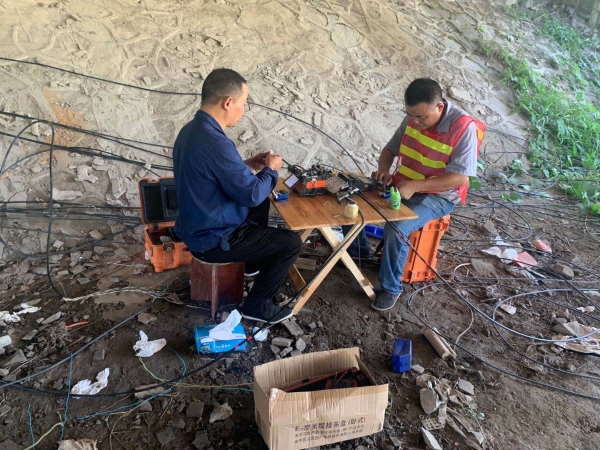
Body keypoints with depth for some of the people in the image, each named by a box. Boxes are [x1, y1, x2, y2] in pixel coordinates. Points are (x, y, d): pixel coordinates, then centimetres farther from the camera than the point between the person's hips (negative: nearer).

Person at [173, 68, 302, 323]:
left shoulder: (191, 130, 1)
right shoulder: (215, 143, -31)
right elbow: (252, 194, -25)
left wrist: (246, 165, 8)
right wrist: (270, 170, -7)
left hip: (197, 226, 10)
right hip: (213, 239, -10)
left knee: (262, 205, 29)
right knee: (292, 243, -4)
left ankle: (256, 262, 46)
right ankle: (256, 306, 9)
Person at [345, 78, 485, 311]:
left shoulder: (463, 127, -22)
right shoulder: (413, 118, -4)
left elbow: (460, 177, -25)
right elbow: (391, 148, 8)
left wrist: (415, 185, -32)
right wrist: (383, 169, -14)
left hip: (437, 196, -6)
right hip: (401, 185, 7)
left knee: (396, 229, -31)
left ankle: (391, 288, -8)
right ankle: (357, 251, 18)